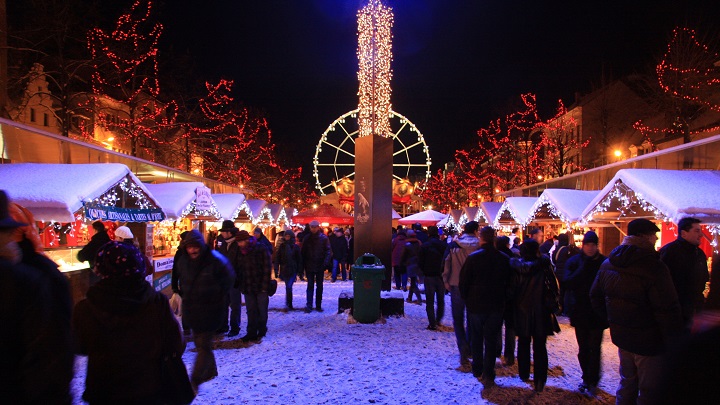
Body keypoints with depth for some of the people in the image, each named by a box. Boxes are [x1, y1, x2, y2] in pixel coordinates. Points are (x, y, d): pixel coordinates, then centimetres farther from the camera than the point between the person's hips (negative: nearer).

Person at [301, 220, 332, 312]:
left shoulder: (323, 238, -5)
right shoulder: (307, 238, 1)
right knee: (310, 285, 2)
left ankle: (318, 305, 17)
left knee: (319, 286, 9)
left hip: (320, 266, -1)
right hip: (309, 266, 1)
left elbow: (328, 251, -7)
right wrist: (303, 264, -2)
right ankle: (309, 305, 2)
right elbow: (302, 252, 5)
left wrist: (325, 263, -17)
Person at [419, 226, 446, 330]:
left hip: (429, 276, -2)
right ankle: (438, 320, 26)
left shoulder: (424, 246, -8)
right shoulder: (443, 245, -3)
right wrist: (443, 272, 12)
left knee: (430, 301, 3)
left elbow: (420, 262, -6)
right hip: (441, 276, 3)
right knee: (441, 300, 19)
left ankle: (432, 324, 0)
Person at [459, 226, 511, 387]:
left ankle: (478, 371, 23)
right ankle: (488, 375, 7)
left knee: (476, 339, 14)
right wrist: (503, 299, 14)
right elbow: (509, 282, 3)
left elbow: (464, 281, -7)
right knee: (491, 340, 8)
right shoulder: (504, 259, -5)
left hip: (475, 305, -1)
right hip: (496, 306, 1)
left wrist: (466, 298, 7)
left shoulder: (473, 257, -12)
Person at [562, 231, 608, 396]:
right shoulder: (574, 262, -3)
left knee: (594, 349, 2)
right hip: (580, 313, 2)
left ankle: (592, 381, 15)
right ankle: (587, 378, 28)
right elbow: (568, 283, -15)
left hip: (597, 313, -2)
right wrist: (583, 268, -22)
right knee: (583, 349, 13)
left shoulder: (604, 262, -6)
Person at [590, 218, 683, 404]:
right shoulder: (654, 267, -23)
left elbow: (595, 296, 12)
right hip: (648, 340, -7)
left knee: (627, 382, 23)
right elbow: (668, 311, -23)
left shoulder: (608, 263, 2)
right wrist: (675, 344, -13)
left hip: (620, 335, 7)